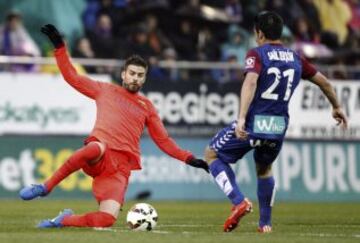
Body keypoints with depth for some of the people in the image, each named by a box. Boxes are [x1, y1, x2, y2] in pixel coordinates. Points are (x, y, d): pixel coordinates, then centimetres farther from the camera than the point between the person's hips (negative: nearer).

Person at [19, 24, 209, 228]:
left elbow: (163, 140, 24)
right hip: (100, 157, -2)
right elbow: (72, 77, 21)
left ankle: (65, 220, 7)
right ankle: (45, 187, -30)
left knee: (107, 219, -23)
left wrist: (188, 158, 12)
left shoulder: (147, 107, 24)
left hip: (121, 167, 2)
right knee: (96, 148, -44)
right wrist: (59, 46, 17)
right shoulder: (105, 91, 21)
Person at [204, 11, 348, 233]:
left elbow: (250, 83, -23)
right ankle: (265, 223, 30)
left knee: (212, 154, 14)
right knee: (264, 170, 31)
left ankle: (239, 202, -3)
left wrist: (241, 118, -32)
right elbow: (323, 82, 20)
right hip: (279, 127, 5)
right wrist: (337, 107, 37)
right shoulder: (295, 59, 10)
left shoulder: (257, 54, -5)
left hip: (253, 123, -5)